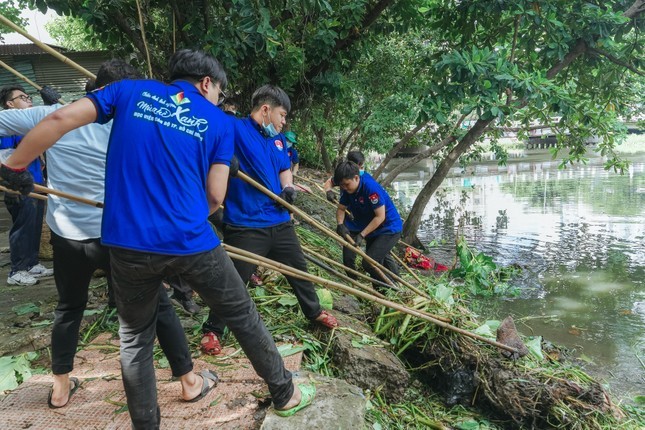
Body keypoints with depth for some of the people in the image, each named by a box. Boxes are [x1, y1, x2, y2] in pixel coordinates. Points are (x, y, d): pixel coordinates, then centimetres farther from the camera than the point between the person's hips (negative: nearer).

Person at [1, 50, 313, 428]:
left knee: (135, 338, 21)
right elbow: (215, 196, 2)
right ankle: (285, 394, 35)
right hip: (192, 242, -1)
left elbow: (60, 119, 0)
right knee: (243, 316, 18)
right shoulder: (219, 122, 6)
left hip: (129, 243, 2)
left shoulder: (131, 91, 10)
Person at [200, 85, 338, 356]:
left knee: (299, 269, 21)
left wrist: (288, 188, 2)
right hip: (245, 225, -7)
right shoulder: (234, 129, -8)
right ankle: (212, 331, 21)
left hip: (279, 221, 7)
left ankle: (314, 312, 43)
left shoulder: (278, 139, 15)